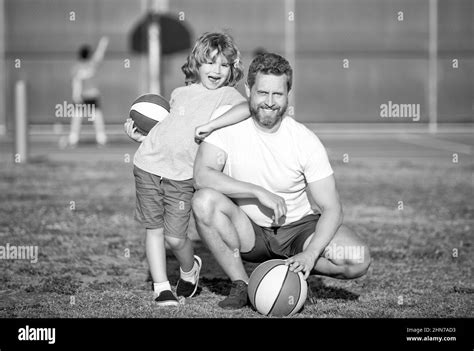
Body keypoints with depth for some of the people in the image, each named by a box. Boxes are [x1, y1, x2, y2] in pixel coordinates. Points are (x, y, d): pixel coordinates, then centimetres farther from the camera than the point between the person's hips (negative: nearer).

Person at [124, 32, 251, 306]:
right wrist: (140, 136, 11)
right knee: (154, 229, 4)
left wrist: (210, 125, -28)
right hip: (149, 166, 4)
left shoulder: (227, 94, -2)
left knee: (175, 237, -7)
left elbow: (247, 109, -25)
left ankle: (189, 270, 24)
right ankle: (161, 287, 14)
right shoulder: (180, 93, 12)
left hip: (182, 176, -4)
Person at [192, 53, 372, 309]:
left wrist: (310, 254, -29)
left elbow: (331, 207, -12)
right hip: (248, 230, 0)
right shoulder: (229, 127, -10)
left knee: (358, 260, -25)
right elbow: (201, 176, -25)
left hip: (297, 228, 0)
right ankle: (241, 285, -13)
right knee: (204, 200, -31)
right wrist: (259, 192, -30)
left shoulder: (306, 141, -10)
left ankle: (289, 270, 3)